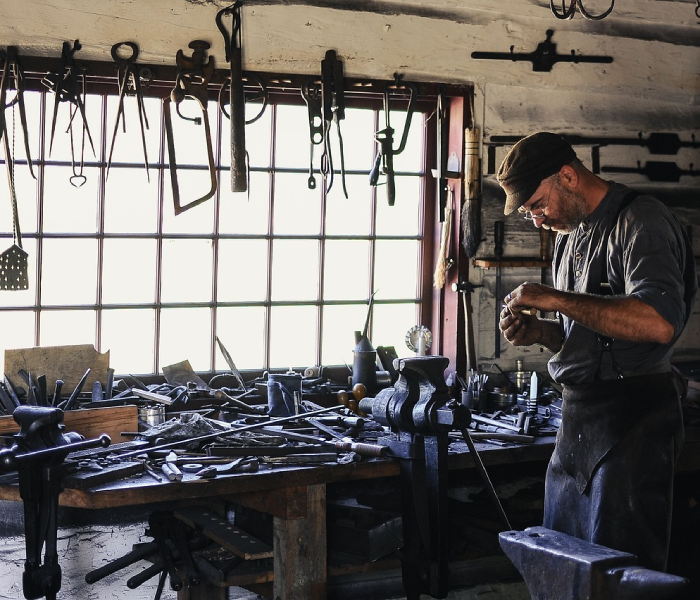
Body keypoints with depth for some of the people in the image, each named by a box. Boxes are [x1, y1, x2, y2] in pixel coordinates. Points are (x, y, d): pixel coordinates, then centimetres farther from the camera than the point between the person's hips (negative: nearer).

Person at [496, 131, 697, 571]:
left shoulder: (640, 221, -12)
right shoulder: (570, 233, 16)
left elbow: (658, 323, -28)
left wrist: (555, 299, -23)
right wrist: (538, 331, 2)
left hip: (631, 421, -9)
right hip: (577, 417, 9)